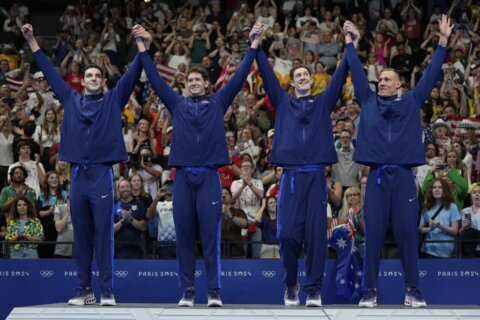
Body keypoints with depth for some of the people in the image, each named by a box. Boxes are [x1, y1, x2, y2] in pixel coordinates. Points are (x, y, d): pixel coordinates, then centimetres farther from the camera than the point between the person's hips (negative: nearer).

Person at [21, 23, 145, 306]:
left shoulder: (113, 100, 8)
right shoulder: (71, 100, 14)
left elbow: (132, 75, 0)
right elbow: (50, 72, 18)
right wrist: (32, 41, 18)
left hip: (102, 174, -3)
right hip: (78, 174, 3)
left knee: (104, 235, -4)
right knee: (81, 236, 6)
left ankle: (107, 291, -3)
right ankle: (85, 290, 10)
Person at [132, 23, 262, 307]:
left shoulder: (217, 103, 10)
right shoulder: (178, 104, 13)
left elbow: (239, 78, 7)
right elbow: (156, 80, 12)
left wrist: (254, 46, 2)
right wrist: (144, 49, 6)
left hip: (209, 176, -2)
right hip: (183, 176, 2)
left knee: (211, 235, -3)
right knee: (184, 235, 2)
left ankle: (214, 291, -2)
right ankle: (188, 290, 6)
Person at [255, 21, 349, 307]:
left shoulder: (324, 102, 15)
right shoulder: (283, 102, 14)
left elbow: (339, 77, 8)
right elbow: (267, 74, 9)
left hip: (316, 175, 0)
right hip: (291, 174, 0)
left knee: (316, 233, -3)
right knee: (289, 233, -4)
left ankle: (314, 289, 1)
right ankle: (291, 285, 13)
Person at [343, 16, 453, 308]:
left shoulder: (412, 102, 10)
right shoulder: (369, 102, 12)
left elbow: (431, 73, 10)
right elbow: (357, 71, 14)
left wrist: (444, 41, 8)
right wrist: (350, 41, 14)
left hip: (404, 176, -1)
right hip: (377, 176, 1)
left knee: (407, 233, 0)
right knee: (373, 233, 0)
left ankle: (413, 291, 4)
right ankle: (370, 291, 3)